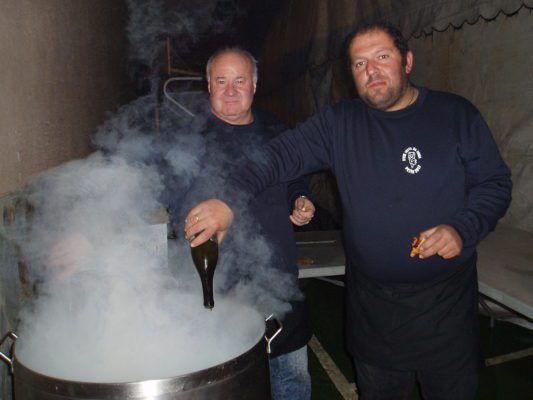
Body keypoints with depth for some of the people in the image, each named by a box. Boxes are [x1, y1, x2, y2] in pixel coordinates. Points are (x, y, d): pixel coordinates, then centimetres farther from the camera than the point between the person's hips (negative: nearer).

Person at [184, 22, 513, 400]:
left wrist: (462, 229, -17)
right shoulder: (337, 123, -1)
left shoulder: (456, 114, -2)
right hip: (372, 303, 1)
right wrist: (228, 199, -28)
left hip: (447, 299, 0)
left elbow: (495, 182, 2)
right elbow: (280, 155, -12)